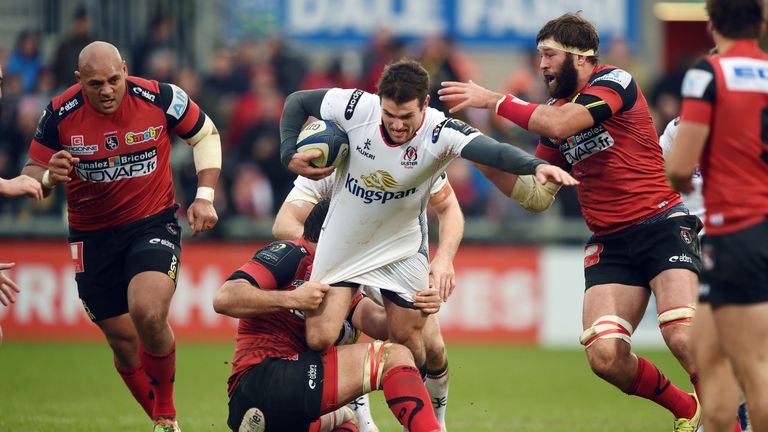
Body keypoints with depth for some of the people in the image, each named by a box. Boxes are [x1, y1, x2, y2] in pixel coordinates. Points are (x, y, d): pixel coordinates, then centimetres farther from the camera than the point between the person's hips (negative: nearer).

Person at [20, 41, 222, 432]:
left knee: (148, 315, -26)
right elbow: (31, 173, 0)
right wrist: (48, 177, -24)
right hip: (92, 235, 2)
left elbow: (206, 134, 5)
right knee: (123, 342, 3)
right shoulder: (60, 114, -11)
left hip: (153, 223, -2)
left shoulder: (159, 98, -13)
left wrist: (204, 196, -3)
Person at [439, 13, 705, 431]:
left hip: (661, 225, -6)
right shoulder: (553, 111, 15)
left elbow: (560, 124, -22)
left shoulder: (614, 81, -7)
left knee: (683, 338, -25)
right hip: (609, 242, 7)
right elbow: (538, 196, 14)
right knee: (604, 356, -11)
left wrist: (493, 100, -13)